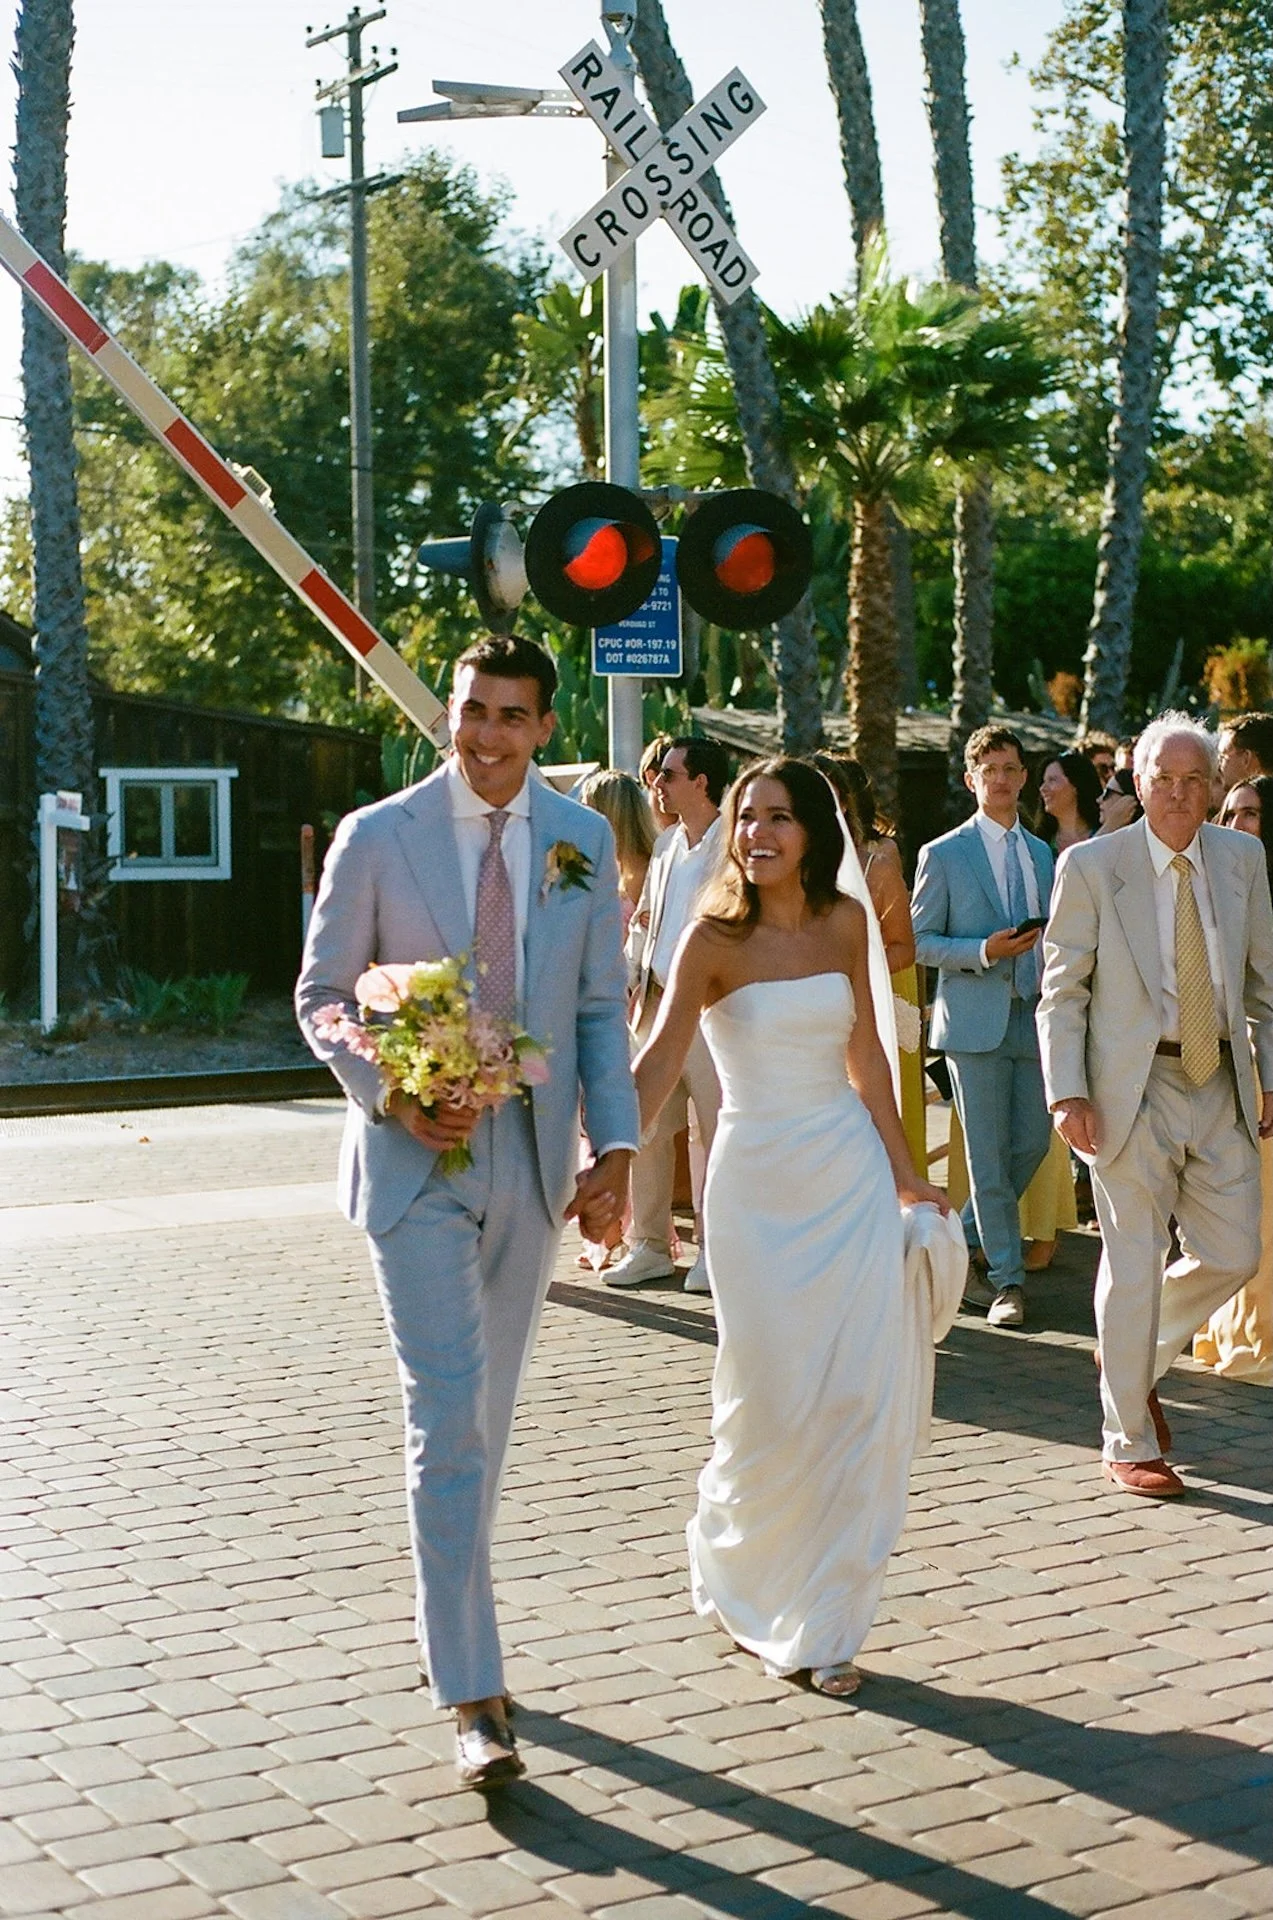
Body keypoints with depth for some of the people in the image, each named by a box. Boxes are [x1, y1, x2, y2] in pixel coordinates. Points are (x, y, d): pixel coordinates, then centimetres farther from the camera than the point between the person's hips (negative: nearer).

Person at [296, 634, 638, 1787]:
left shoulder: (584, 842, 4)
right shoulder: (376, 839, -4)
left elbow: (602, 1008, 6)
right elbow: (322, 992, 1)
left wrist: (615, 1148, -3)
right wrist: (389, 1096, -15)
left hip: (533, 1165, 4)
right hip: (416, 1164, -3)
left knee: (486, 1418, 15)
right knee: (448, 1418, -10)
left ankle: (446, 1629, 35)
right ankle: (474, 1698, -6)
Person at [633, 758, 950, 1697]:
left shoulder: (844, 922, 4)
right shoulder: (715, 936, -9)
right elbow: (660, 1060, -20)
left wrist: (903, 1171, 16)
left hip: (850, 1172, 4)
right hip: (758, 1182, -3)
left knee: (866, 1391, -2)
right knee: (775, 1399, 0)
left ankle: (824, 1619, 13)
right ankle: (736, 1574, 29)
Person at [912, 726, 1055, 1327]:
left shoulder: (1042, 854, 14)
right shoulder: (943, 855, -1)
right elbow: (919, 941, -3)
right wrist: (984, 951, -17)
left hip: (1033, 1018, 5)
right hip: (975, 1022, -5)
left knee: (1032, 1142, 4)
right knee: (988, 1154, -3)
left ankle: (963, 1245, 23)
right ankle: (1007, 1281, 4)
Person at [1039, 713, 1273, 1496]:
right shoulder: (1092, 866, -5)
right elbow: (1062, 990, -3)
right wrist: (1068, 1092, -12)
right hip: (1134, 1087, -4)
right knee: (1134, 1266, 1)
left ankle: (1138, 1358, 33)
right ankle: (1129, 1444, 16)